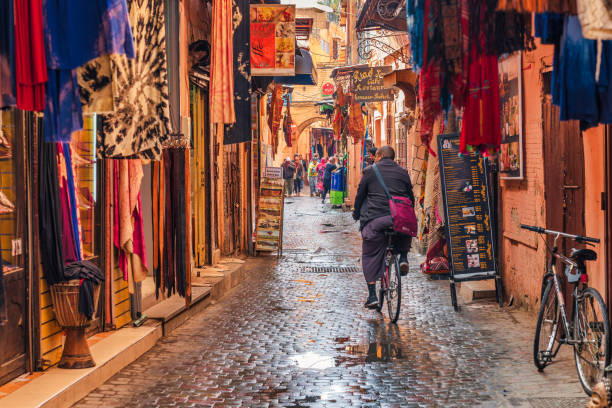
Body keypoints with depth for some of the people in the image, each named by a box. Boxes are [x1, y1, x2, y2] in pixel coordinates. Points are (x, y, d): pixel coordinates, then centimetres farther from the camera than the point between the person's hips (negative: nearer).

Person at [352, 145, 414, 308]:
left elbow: (360, 194, 11)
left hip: (375, 220, -2)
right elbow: (411, 197, 19)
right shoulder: (403, 172, 15)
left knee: (370, 256, 10)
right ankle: (403, 257, 11)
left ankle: (372, 295, 5)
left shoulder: (370, 171, 8)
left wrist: (356, 213, 26)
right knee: (406, 233, 36)